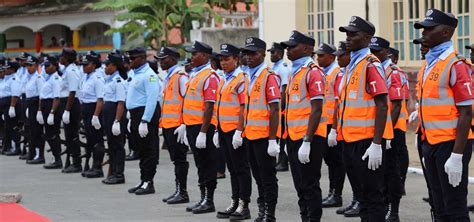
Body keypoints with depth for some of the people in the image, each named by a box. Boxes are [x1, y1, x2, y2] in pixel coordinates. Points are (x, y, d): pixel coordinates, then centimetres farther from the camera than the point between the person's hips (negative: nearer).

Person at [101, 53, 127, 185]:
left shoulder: (118, 81, -15)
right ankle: (113, 173, 20)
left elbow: (121, 103, -20)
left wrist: (117, 121, -24)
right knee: (111, 144, 13)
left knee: (117, 145, -3)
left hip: (116, 113, -10)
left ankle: (119, 175, 2)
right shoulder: (109, 80, 14)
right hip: (108, 114, 10)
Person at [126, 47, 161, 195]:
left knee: (148, 151, -5)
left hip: (146, 115, -10)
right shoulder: (137, 74, 17)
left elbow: (152, 99, -21)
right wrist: (132, 119, 19)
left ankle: (148, 183, -2)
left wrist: (144, 121, -24)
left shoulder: (149, 75, -14)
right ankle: (143, 181, 18)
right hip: (136, 116, 10)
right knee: (141, 151, 13)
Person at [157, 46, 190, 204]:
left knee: (179, 159, -5)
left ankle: (183, 193, -1)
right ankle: (178, 191, 19)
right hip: (167, 125, 9)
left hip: (177, 126, -9)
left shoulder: (181, 76, -12)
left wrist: (184, 125, -20)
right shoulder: (168, 77, 18)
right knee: (175, 159, 13)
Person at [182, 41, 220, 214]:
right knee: (200, 164, 13)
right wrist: (187, 129, 19)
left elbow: (209, 107, -19)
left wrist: (203, 132, -22)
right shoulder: (193, 74, 15)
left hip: (203, 127, -9)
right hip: (192, 127, 9)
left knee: (207, 164, -2)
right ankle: (203, 198, 20)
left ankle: (209, 201, 3)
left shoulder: (210, 76, -14)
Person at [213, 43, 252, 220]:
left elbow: (244, 107, -17)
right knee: (232, 169, 13)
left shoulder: (241, 79, -12)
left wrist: (239, 131, -21)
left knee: (241, 169, -3)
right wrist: (218, 131, 18)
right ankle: (235, 203, 18)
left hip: (235, 131, -9)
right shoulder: (224, 80, 15)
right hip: (224, 131, 9)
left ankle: (244, 206, 1)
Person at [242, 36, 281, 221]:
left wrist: (272, 140, -19)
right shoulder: (248, 77, 12)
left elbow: (275, 110, -16)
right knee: (258, 176, 14)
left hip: (264, 136, -8)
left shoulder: (269, 77, -12)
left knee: (268, 177, -1)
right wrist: (240, 130, 15)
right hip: (250, 135, 8)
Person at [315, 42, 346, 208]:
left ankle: (337, 196, 1)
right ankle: (332, 193, 19)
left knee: (336, 159, -3)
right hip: (323, 124, 8)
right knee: (329, 159, 13)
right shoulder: (321, 74, 14)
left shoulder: (338, 73, -12)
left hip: (334, 124, -8)